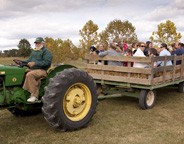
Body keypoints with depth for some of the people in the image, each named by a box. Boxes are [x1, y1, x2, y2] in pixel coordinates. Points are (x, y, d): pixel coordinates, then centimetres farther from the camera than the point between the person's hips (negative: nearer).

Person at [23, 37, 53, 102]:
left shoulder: (46, 52, -2)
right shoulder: (33, 51, 24)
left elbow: (46, 62, -15)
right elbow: (29, 60, 28)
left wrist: (34, 63, -21)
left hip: (42, 70, -8)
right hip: (32, 70, 9)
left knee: (29, 74, -32)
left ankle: (33, 95, -25)